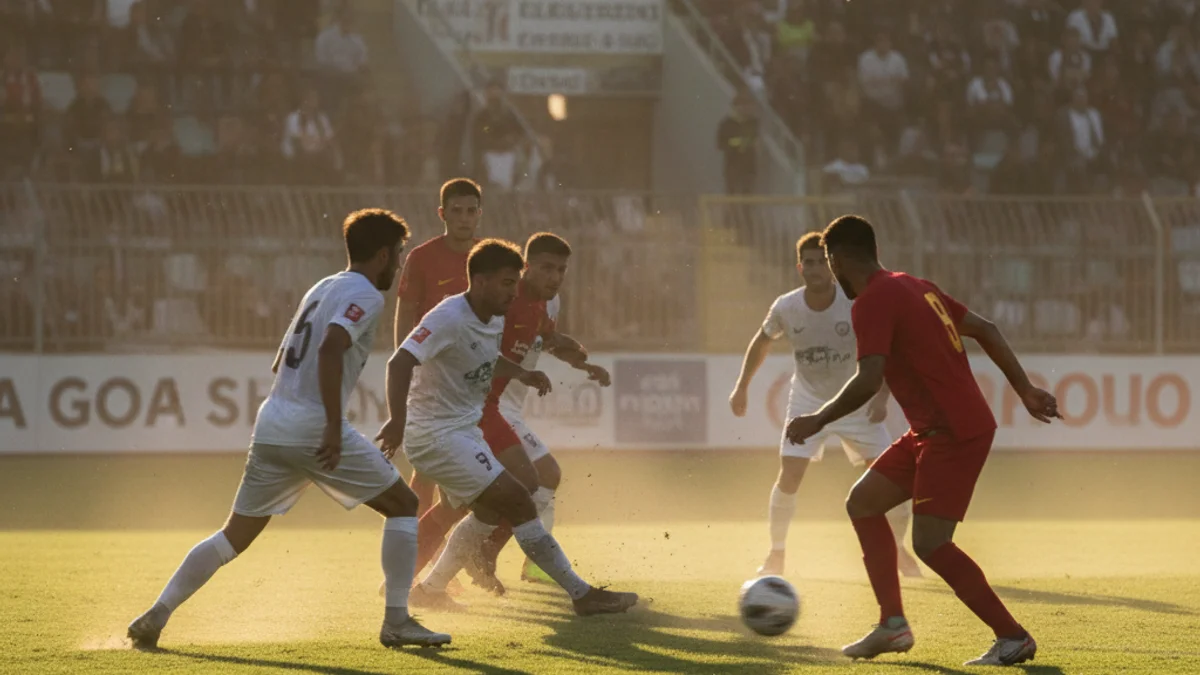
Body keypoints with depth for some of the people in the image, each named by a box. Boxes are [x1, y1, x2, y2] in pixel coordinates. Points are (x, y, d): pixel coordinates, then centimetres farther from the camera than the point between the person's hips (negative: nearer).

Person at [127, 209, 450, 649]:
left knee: (236, 535, 13)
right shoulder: (365, 295, -5)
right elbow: (330, 349, -23)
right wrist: (335, 427, -27)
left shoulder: (322, 288, 22)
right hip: (315, 427, -8)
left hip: (271, 426, 8)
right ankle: (397, 621, 2)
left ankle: (157, 616, 5)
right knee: (403, 506, 6)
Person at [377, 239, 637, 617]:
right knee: (516, 501, -13)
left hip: (464, 429, 11)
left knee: (492, 509, 22)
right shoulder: (450, 319, -22)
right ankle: (582, 595, -11)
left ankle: (431, 589, 30)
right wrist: (397, 422, -46)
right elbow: (400, 363, -33)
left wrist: (520, 374, 9)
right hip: (435, 435, -11)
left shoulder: (494, 322, 7)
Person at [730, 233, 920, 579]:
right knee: (788, 478, -13)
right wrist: (742, 387, 7)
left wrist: (882, 395, -25)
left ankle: (898, 551, 16)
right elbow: (762, 342, 6)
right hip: (807, 402, 0)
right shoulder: (786, 308, -16)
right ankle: (776, 555, 5)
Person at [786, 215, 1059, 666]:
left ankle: (1013, 638, -6)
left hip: (954, 434, -10)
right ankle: (893, 625, 12)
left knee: (929, 544, -11)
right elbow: (985, 330, 19)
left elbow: (868, 381, -24)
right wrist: (1026, 391, 23)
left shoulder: (872, 302, -13)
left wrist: (818, 421, -14)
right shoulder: (915, 288, 16)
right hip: (933, 430, 10)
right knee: (863, 501, 13)